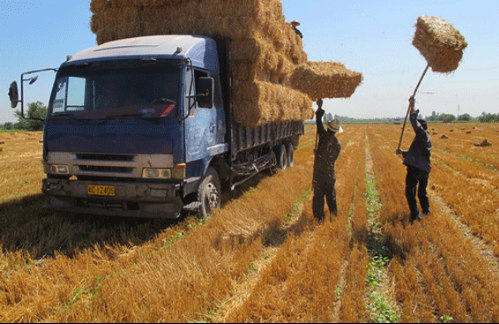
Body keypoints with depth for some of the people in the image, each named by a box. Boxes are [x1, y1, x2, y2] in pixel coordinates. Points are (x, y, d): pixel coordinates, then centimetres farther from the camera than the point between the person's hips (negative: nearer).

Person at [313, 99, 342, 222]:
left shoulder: (325, 137, -17)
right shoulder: (338, 144, -1)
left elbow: (319, 122, -10)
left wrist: (320, 107, 3)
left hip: (319, 173, -4)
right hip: (330, 173, 5)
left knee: (318, 195, 5)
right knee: (331, 194, 20)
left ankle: (319, 217, 11)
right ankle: (333, 213, 26)